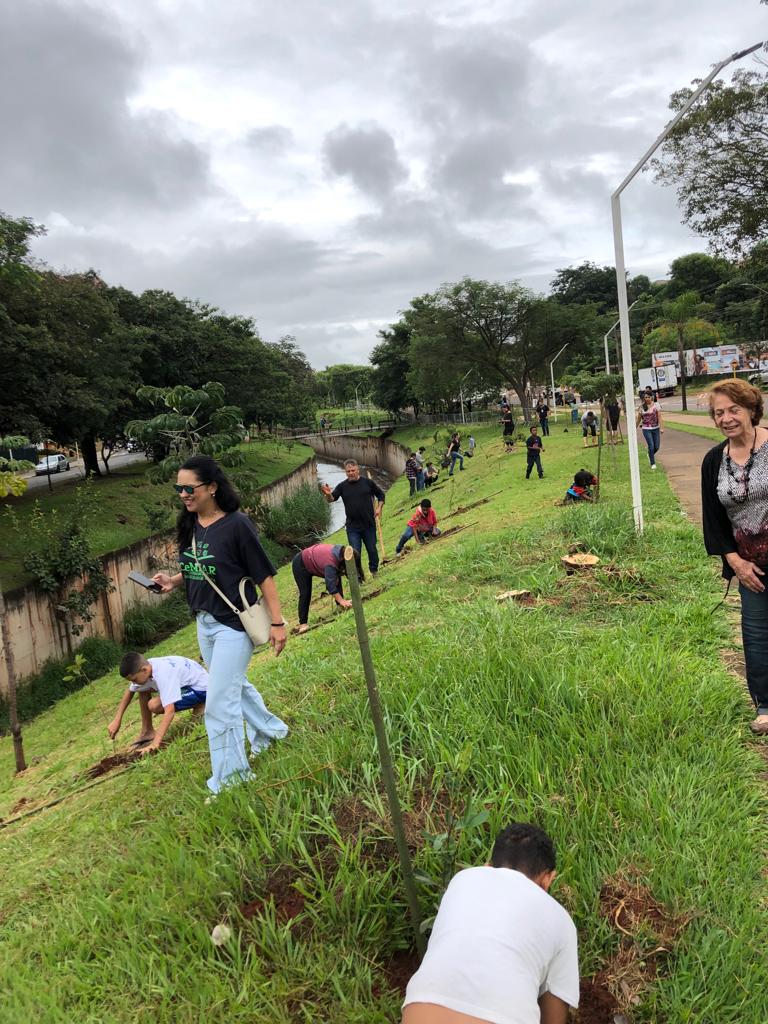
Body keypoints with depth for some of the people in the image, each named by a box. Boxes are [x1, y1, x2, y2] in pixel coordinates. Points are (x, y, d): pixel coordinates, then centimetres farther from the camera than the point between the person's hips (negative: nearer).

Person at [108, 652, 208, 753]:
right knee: (142, 689, 4)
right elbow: (130, 691, 10)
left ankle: (198, 706, -5)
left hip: (200, 688, -9)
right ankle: (147, 732, 13)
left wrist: (155, 744, -43)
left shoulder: (162, 674, -34)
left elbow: (170, 711, -40)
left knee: (154, 705, -24)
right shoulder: (146, 667, -9)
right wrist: (117, 720, 4)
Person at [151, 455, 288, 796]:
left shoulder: (236, 525, -19)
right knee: (235, 684, 25)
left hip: (234, 625, -8)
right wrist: (173, 580, -6)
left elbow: (264, 576, -16)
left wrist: (277, 623, -16)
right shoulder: (189, 525, 1)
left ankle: (229, 778, 15)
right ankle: (269, 729, 49)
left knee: (219, 704, -3)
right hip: (204, 623, 8)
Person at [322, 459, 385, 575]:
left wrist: (379, 508, -1)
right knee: (355, 552, 1)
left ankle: (374, 570, 34)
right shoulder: (342, 486, -1)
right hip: (352, 527, 0)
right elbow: (332, 499, -11)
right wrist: (328, 494, -33)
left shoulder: (368, 482, -1)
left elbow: (381, 495, 11)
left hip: (369, 524, 1)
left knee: (372, 549, 13)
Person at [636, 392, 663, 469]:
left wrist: (661, 427, -14)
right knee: (651, 446, -7)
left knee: (657, 447, 4)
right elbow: (639, 419, 9)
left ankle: (650, 455, 37)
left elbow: (659, 417, -7)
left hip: (655, 428, 1)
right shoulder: (642, 407, 0)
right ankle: (653, 464, 7)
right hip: (646, 429, -1)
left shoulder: (656, 405, -2)